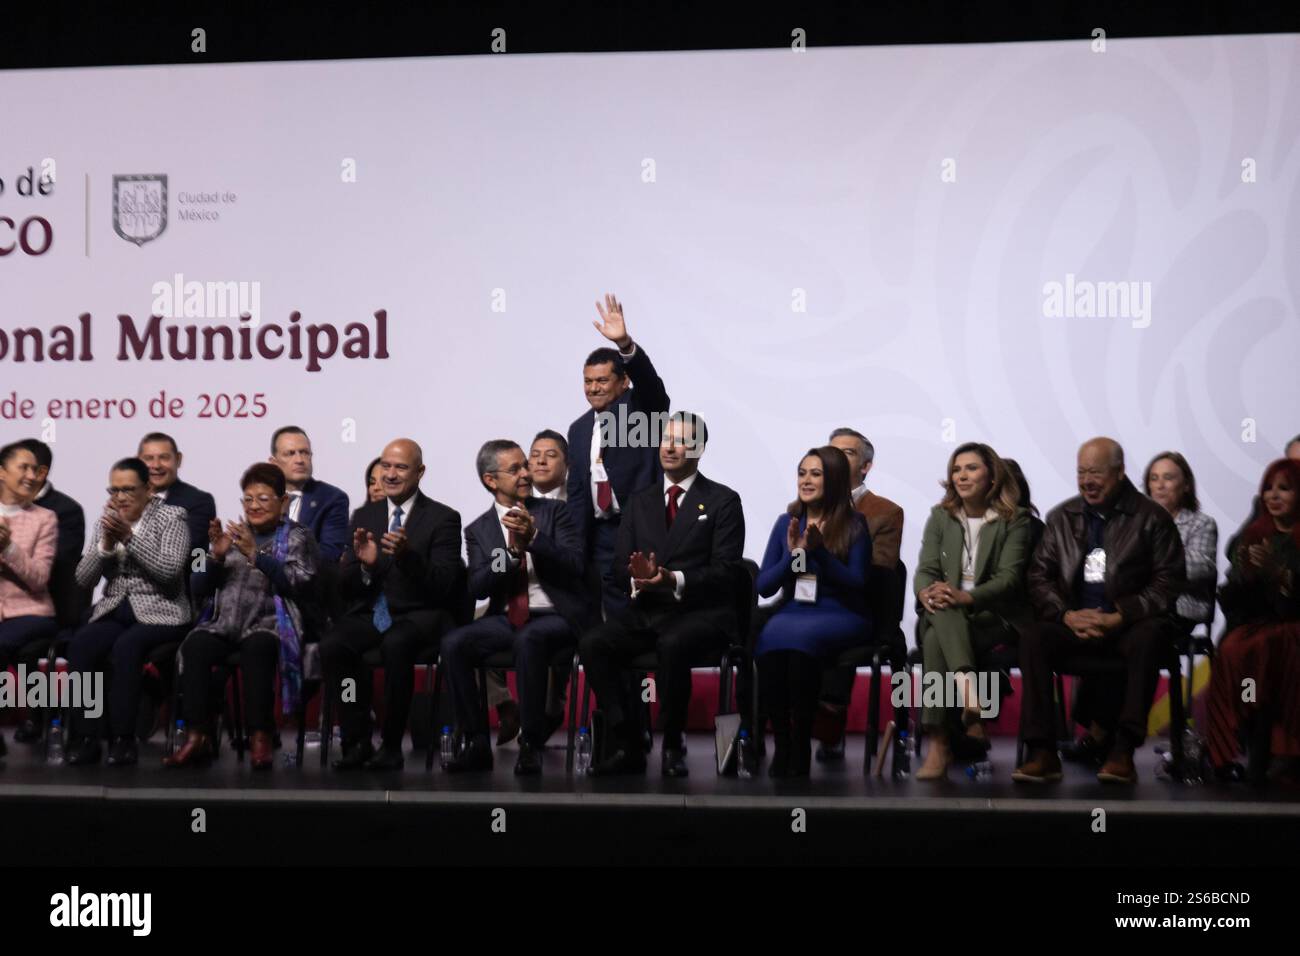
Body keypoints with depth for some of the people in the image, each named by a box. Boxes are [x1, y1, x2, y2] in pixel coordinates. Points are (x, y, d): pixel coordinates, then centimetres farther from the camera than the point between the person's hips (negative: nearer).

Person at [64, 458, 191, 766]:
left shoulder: (172, 517, 0)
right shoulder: (104, 521, 13)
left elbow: (170, 570, -14)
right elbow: (83, 579, 7)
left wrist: (129, 537, -18)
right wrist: (105, 545, -10)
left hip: (158, 613, -4)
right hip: (113, 611, 4)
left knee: (126, 647, -35)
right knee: (79, 645, -27)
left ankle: (123, 739, -26)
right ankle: (85, 738, -23)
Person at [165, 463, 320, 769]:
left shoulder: (298, 537, 13)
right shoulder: (230, 534, 23)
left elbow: (300, 584, -6)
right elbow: (198, 590, 17)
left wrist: (255, 555, -12)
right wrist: (216, 556, -1)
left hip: (268, 622, -3)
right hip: (223, 623, 3)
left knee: (256, 647, -38)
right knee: (194, 645, -30)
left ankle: (260, 738, -35)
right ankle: (198, 737, -32)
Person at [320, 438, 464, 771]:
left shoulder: (443, 518, 2)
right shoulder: (365, 516, 13)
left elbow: (443, 587, -8)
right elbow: (344, 588, 9)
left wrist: (407, 555, -24)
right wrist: (363, 564, -14)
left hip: (417, 615, -3)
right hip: (369, 614, 4)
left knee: (395, 644, -37)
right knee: (332, 646, -28)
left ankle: (392, 745, -23)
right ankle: (357, 742, -17)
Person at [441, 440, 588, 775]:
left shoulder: (555, 511, 6)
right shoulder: (478, 530, 10)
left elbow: (575, 565, -6)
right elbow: (477, 588, -2)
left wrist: (534, 538, -20)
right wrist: (513, 550, -15)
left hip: (554, 617, -3)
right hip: (504, 619, 3)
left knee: (528, 640, -36)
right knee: (452, 644, -23)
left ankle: (531, 744, -26)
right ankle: (476, 743, -14)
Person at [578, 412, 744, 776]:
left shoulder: (723, 501, 3)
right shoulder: (638, 502, 17)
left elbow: (727, 571, -6)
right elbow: (619, 566, 10)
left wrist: (674, 580, -22)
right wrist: (636, 578, -15)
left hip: (701, 612, -4)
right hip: (646, 612, 4)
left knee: (673, 646, -38)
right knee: (591, 644, -24)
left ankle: (673, 746, -18)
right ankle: (627, 745, -17)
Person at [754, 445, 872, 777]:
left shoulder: (854, 525, 1)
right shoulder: (786, 522, 10)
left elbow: (857, 583, -6)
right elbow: (764, 587, 7)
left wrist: (819, 551, -17)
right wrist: (793, 554, -9)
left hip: (841, 615, -3)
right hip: (793, 611, 3)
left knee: (799, 636, -36)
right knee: (769, 639, -33)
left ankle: (801, 747, -27)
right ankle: (780, 745, -23)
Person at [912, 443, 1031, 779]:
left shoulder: (1014, 520, 2)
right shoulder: (940, 517, 14)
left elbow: (1009, 577, -9)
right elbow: (925, 571, 5)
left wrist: (967, 597, -27)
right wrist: (927, 593, -21)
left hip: (995, 618, -3)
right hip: (946, 618, 3)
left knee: (936, 641, -33)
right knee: (941, 608, -36)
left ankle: (939, 744, -35)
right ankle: (970, 696, -51)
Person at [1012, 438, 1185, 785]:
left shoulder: (1152, 518, 3)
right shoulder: (1061, 516, 14)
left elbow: (1169, 582, -3)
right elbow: (1039, 576, 10)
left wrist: (1119, 618, -15)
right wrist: (1066, 615, -9)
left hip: (1130, 624, -3)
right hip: (1075, 623, 3)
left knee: (1147, 639, -37)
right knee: (1032, 637, -27)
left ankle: (1123, 752, -36)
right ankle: (1042, 753, -29)